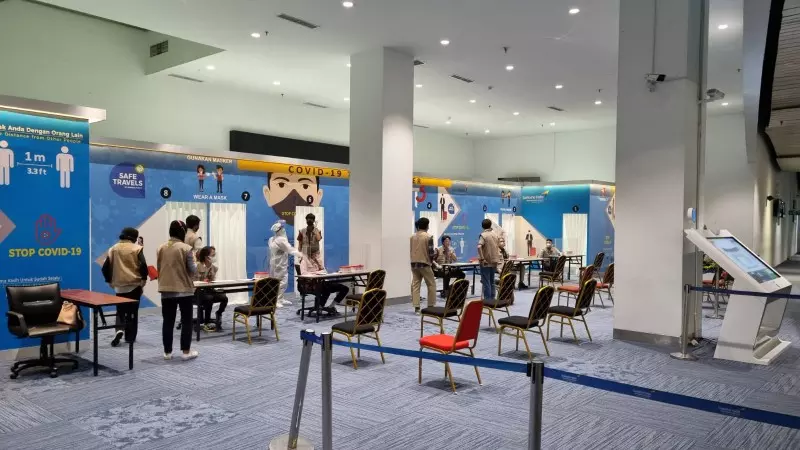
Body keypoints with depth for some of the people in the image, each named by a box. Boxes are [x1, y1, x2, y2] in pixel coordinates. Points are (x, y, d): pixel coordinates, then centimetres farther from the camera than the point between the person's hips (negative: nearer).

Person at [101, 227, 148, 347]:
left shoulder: (113, 249, 4)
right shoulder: (136, 249, -7)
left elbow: (105, 267, 3)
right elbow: (143, 265, -18)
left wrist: (109, 281, 14)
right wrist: (143, 279, -4)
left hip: (119, 285, 2)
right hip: (134, 284, -2)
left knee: (120, 311, 14)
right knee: (132, 311, 9)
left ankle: (119, 330, -11)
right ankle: (130, 337, 13)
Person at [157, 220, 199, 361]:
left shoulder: (161, 248, 2)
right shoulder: (186, 248, -12)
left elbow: (159, 269, 11)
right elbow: (192, 269, -9)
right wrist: (196, 264, 11)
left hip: (166, 289, 4)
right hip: (184, 289, -4)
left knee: (168, 321, 10)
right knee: (186, 321, 5)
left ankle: (167, 352, 16)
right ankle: (186, 351, 6)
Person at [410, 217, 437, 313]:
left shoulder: (413, 237, 8)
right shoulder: (428, 237, -9)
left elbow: (411, 250, 10)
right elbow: (430, 252, -10)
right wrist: (431, 261, 7)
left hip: (414, 263, 5)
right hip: (424, 263, -5)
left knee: (415, 285, 4)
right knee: (431, 285, 8)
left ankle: (416, 307, 1)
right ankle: (431, 305, 9)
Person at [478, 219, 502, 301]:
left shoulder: (483, 235, -12)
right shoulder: (495, 234, 7)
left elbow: (479, 247, -27)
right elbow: (499, 246, 15)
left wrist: (482, 258, -23)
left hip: (486, 262, -6)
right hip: (494, 261, 6)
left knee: (486, 282, -3)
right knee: (492, 281, 14)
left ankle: (487, 299, -3)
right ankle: (492, 299, 16)